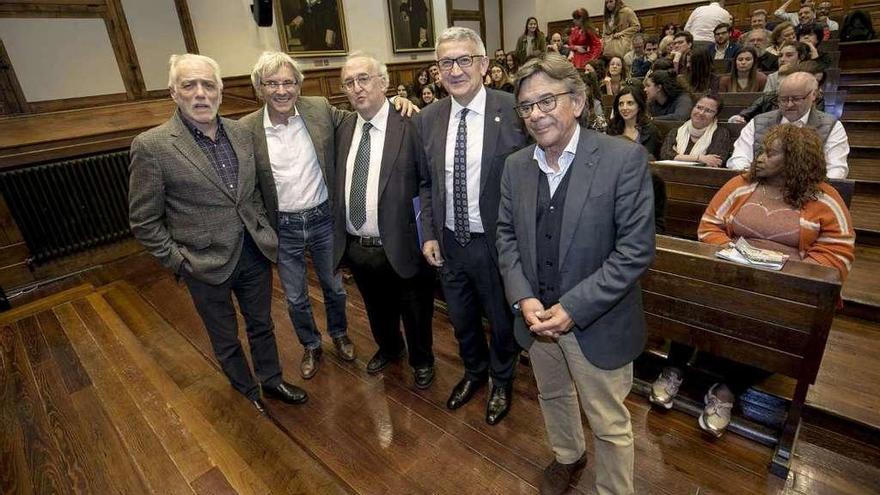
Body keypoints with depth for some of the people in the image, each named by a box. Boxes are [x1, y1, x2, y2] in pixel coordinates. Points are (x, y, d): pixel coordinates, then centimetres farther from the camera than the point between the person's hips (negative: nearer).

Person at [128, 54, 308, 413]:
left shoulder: (241, 133, 0)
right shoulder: (152, 146, -14)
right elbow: (143, 222, -8)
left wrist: (263, 229, 4)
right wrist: (179, 262, -11)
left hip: (255, 253, 4)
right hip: (207, 265, -3)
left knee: (261, 325, 21)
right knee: (225, 339, 18)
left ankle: (271, 380, 44)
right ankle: (247, 390, 43)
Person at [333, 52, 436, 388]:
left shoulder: (408, 126, -13)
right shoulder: (343, 129, 4)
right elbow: (338, 183, 7)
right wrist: (339, 237, 2)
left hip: (399, 246, -5)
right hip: (355, 246, 6)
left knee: (415, 314, 16)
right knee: (377, 309, 27)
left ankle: (421, 360, 45)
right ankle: (389, 348, 56)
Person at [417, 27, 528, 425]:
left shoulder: (513, 111, -13)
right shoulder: (428, 119, 0)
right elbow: (426, 183, 7)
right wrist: (429, 234, 1)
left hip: (496, 242, -4)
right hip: (448, 241, 4)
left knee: (501, 319, 17)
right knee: (461, 319, 23)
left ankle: (501, 381, 46)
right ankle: (474, 371, 52)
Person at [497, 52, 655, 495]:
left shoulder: (624, 159, -16)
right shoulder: (516, 166, 0)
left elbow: (636, 249, -18)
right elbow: (506, 235, 3)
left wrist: (573, 307, -21)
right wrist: (524, 299, -10)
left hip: (596, 322, -4)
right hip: (535, 316, 5)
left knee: (609, 423, 13)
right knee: (553, 395, 27)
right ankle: (567, 456, 57)